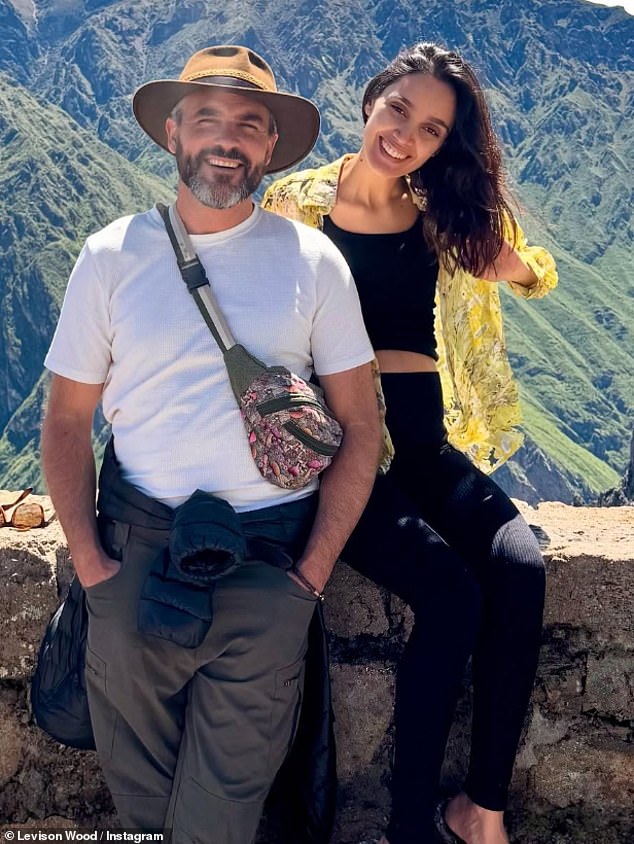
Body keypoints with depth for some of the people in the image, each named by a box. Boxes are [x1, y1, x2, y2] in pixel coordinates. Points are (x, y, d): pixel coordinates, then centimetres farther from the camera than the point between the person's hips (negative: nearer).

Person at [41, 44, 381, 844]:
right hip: (137, 541, 1)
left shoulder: (312, 261, 1)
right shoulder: (112, 255, 3)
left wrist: (311, 575, -4)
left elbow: (360, 426, 2)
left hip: (270, 553, -1)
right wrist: (89, 562, -3)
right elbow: (67, 420, 7)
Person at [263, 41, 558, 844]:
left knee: (520, 572, -20)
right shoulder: (296, 201, -3)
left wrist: (513, 263, -8)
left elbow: (536, 275, 15)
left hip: (423, 441, 4)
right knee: (451, 594, -24)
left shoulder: (445, 211, 7)